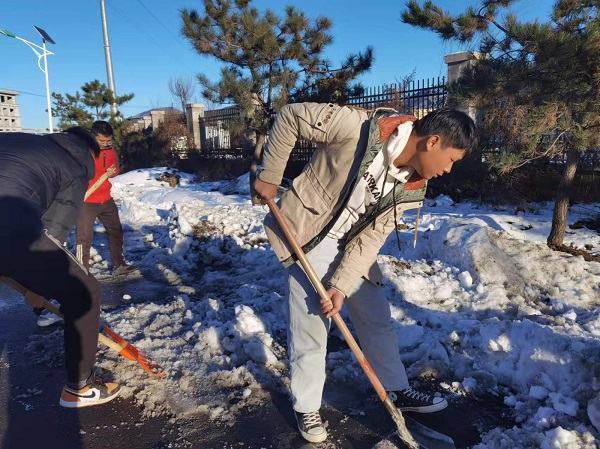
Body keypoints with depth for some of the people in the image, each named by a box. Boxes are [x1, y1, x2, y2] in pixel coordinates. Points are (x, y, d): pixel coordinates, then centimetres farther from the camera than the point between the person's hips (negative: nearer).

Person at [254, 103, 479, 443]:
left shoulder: (412, 186, -8)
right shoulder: (358, 127, -27)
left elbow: (372, 236, -8)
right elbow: (290, 116, -15)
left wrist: (341, 286, -15)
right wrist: (269, 176, -12)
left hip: (353, 246, 6)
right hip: (307, 238, -5)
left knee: (377, 319, 14)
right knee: (310, 328, 1)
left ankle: (398, 390, 36)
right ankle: (307, 408, 25)